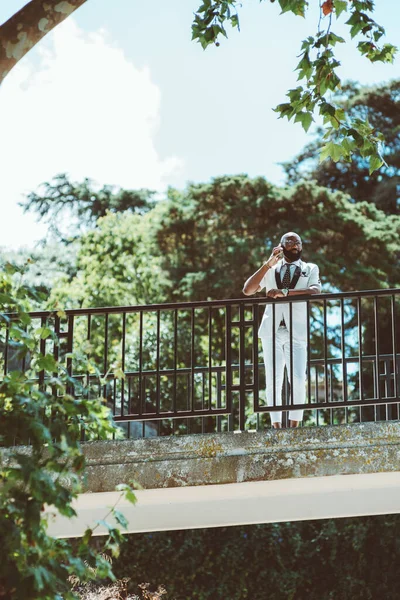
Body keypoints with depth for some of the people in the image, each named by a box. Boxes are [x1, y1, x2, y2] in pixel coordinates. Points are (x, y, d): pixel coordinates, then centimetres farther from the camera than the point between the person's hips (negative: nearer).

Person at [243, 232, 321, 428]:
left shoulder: (310, 269, 14)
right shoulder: (270, 270, 18)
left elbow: (315, 291, -7)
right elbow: (247, 290, 5)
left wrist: (285, 292, -19)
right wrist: (268, 263, -1)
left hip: (297, 331, -1)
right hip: (271, 330, 1)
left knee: (298, 379, -12)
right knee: (273, 379, -3)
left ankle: (294, 426, -7)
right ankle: (276, 426, -2)